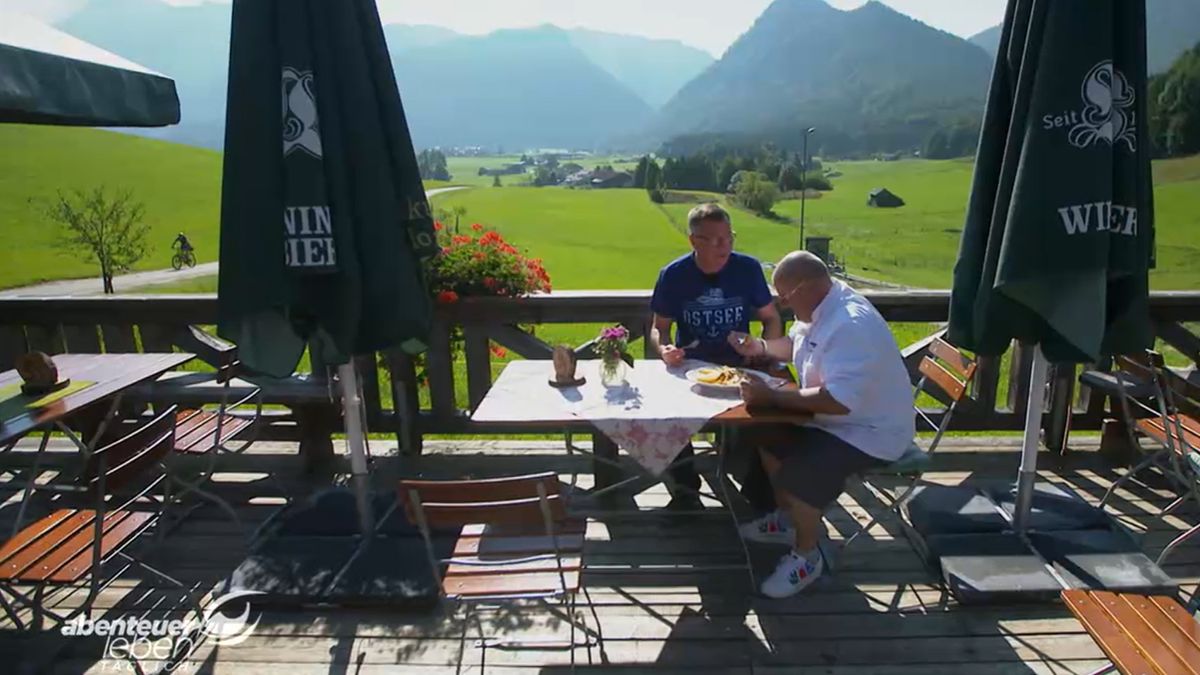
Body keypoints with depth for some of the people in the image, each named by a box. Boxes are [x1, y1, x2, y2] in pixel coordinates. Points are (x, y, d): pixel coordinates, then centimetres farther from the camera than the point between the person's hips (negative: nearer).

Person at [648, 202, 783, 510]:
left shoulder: (748, 268, -4)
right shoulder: (673, 274, -6)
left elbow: (772, 319, 5)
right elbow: (659, 328, 2)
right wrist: (664, 349, -21)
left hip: (740, 367, 1)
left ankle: (759, 490, 4)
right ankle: (685, 488, -1)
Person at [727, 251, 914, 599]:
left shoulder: (852, 326, -31)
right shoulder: (819, 307, 1)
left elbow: (838, 401, -38)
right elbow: (795, 345, 20)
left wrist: (771, 396, -31)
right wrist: (760, 346, 1)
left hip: (868, 431, -10)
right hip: (832, 418, 10)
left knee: (797, 475, -24)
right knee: (768, 436, 9)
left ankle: (807, 556, 1)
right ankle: (787, 518, 26)